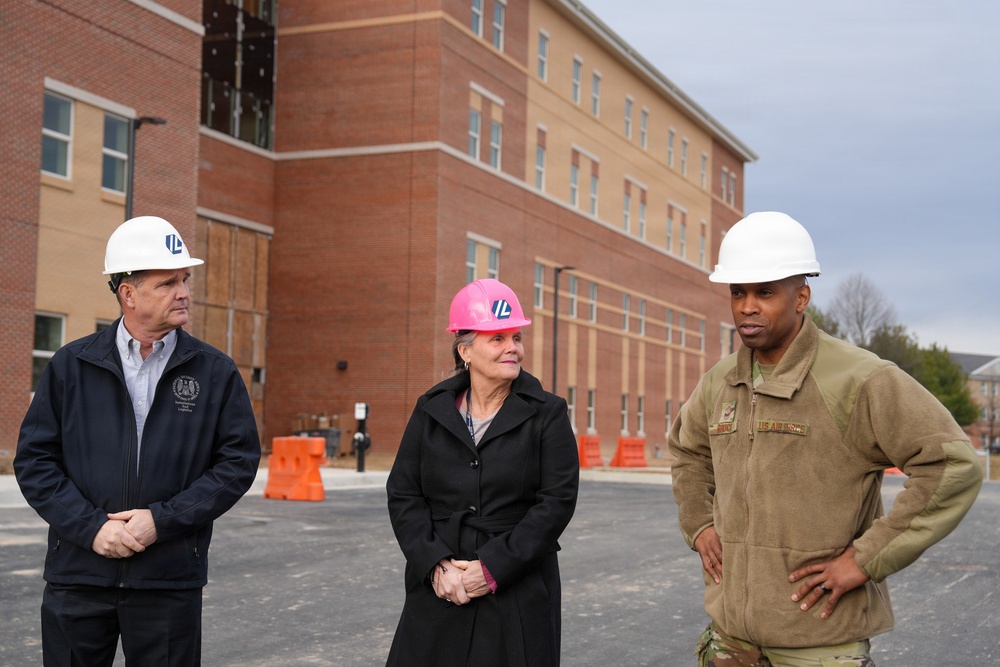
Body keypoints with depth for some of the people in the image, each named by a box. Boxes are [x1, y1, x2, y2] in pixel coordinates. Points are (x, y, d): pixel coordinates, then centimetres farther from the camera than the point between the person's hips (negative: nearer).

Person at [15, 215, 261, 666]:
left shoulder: (215, 372, 2)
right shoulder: (71, 366, 4)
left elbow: (239, 461, -2)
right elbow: (34, 459, 2)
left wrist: (162, 520, -11)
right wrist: (90, 526, -11)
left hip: (170, 580, 0)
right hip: (77, 576, 1)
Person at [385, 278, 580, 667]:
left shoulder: (546, 414, 0)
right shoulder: (432, 410, 7)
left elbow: (558, 501, -7)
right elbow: (403, 494, 4)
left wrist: (492, 568, -13)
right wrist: (436, 566, -10)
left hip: (520, 595, -2)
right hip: (437, 590, 2)